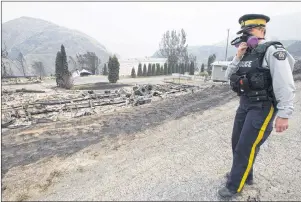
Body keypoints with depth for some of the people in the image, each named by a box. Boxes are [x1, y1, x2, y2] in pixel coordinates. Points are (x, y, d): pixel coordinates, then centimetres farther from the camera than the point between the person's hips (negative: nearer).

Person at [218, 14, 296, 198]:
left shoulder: (272, 50, -13)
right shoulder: (247, 53, 11)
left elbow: (285, 84, -19)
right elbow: (229, 76, 10)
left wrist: (284, 114, -22)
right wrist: (238, 57, -4)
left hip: (263, 107, -8)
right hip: (245, 104, 8)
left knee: (246, 147, -4)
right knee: (237, 142, 16)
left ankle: (234, 186, 14)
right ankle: (243, 174, 38)